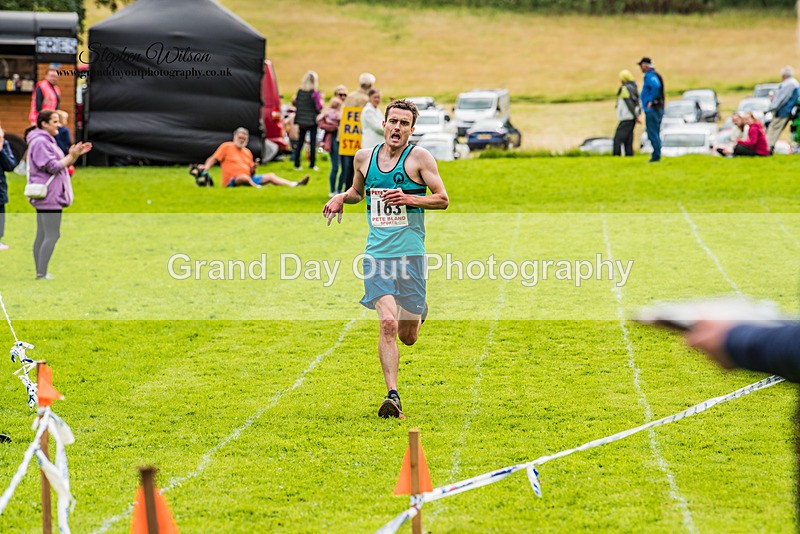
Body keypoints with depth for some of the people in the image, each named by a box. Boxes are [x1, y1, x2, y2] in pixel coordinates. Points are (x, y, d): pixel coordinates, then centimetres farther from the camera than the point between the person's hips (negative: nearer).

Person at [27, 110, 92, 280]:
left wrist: (75, 154, 8)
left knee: (42, 235, 11)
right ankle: (42, 274, -13)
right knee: (52, 235, -12)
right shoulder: (40, 142, -13)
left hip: (49, 195, 11)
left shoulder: (47, 141, 20)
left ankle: (40, 273, 13)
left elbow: (62, 164, 22)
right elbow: (53, 167, -19)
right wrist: (71, 156, -10)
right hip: (49, 196, -11)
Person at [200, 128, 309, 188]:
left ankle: (294, 184, -17)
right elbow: (213, 159, -3)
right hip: (231, 181, -6)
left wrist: (254, 168, -2)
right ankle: (258, 188, -64)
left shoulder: (247, 152, 21)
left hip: (249, 179, 6)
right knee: (244, 177, -39)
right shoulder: (226, 147, 5)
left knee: (270, 176, -5)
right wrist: (206, 167, -22)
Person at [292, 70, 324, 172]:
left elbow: (296, 103, 5)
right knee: (313, 142, 4)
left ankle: (296, 164, 9)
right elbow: (319, 107, -13)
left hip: (301, 120, 4)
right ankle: (312, 164, 5)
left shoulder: (300, 91, 0)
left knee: (300, 142, 9)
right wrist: (321, 99, 4)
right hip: (312, 120, -4)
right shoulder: (315, 93, -14)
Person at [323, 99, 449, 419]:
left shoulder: (419, 157, -1)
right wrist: (341, 198, 7)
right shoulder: (364, 157, 10)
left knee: (407, 336, 6)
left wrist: (410, 199, -17)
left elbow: (442, 199, -2)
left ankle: (418, 310, 43)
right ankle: (392, 396, -15)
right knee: (387, 324, -17)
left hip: (410, 253, -1)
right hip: (377, 254, 2)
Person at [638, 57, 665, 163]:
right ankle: (656, 155, 16)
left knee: (652, 134, -9)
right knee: (655, 133, 13)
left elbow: (656, 86, -31)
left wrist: (651, 101, -23)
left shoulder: (650, 76, -14)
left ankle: (656, 156, -10)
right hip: (658, 109, 10)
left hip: (651, 109, -10)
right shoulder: (655, 75, 18)